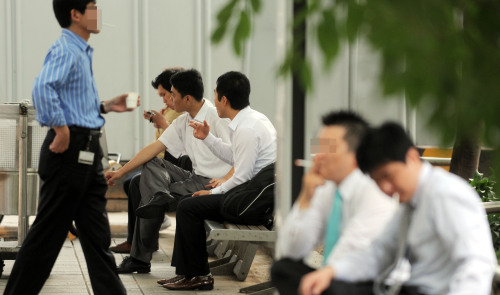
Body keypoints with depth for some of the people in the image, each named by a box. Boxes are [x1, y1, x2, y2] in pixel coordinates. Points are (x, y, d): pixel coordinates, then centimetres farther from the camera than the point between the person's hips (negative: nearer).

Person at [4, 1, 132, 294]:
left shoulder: (82, 52, 18)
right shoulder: (65, 50, -13)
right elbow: (43, 87, -30)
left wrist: (107, 106, 14)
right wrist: (61, 130, -27)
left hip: (88, 152, 10)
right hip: (70, 149, -10)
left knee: (97, 233, 10)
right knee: (48, 232, -2)